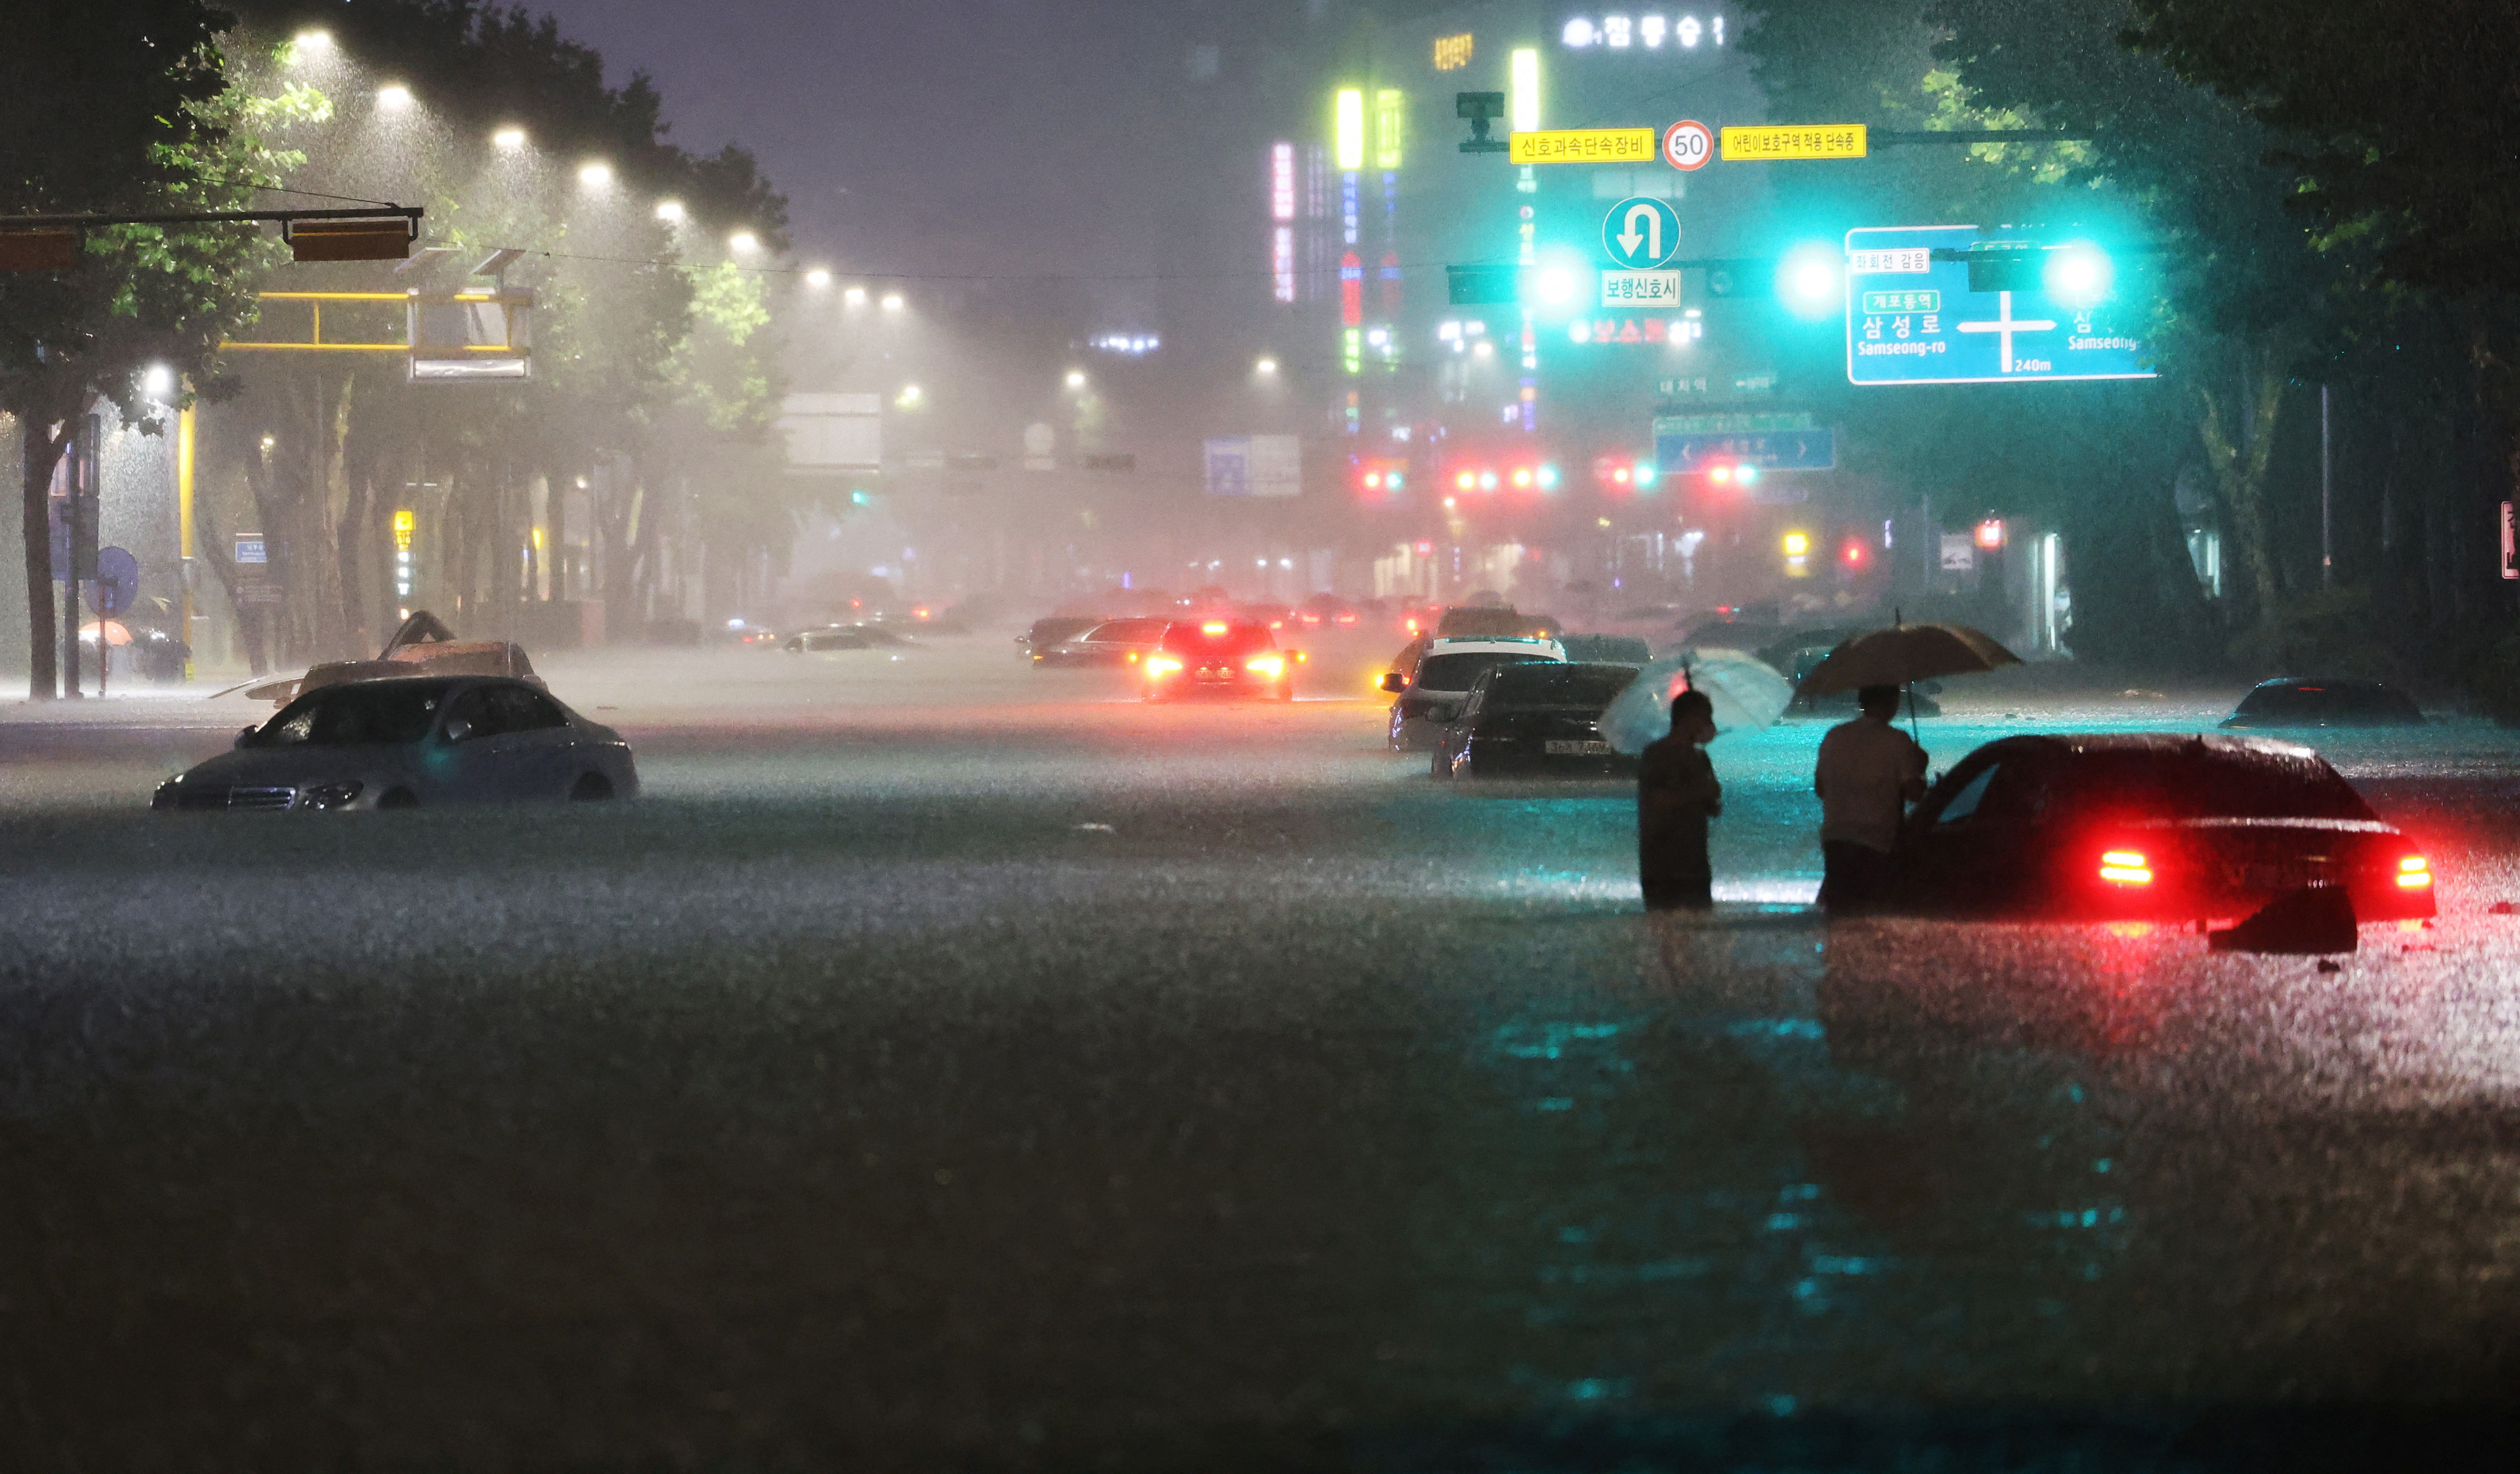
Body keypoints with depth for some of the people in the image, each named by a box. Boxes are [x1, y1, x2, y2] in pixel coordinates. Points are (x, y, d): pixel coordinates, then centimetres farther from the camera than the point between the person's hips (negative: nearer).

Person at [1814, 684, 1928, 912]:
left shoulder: (1834, 737, 10)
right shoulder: (1897, 741, -7)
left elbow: (1819, 788, 16)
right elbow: (1914, 792, -10)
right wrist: (1919, 767, 10)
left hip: (1834, 840, 5)